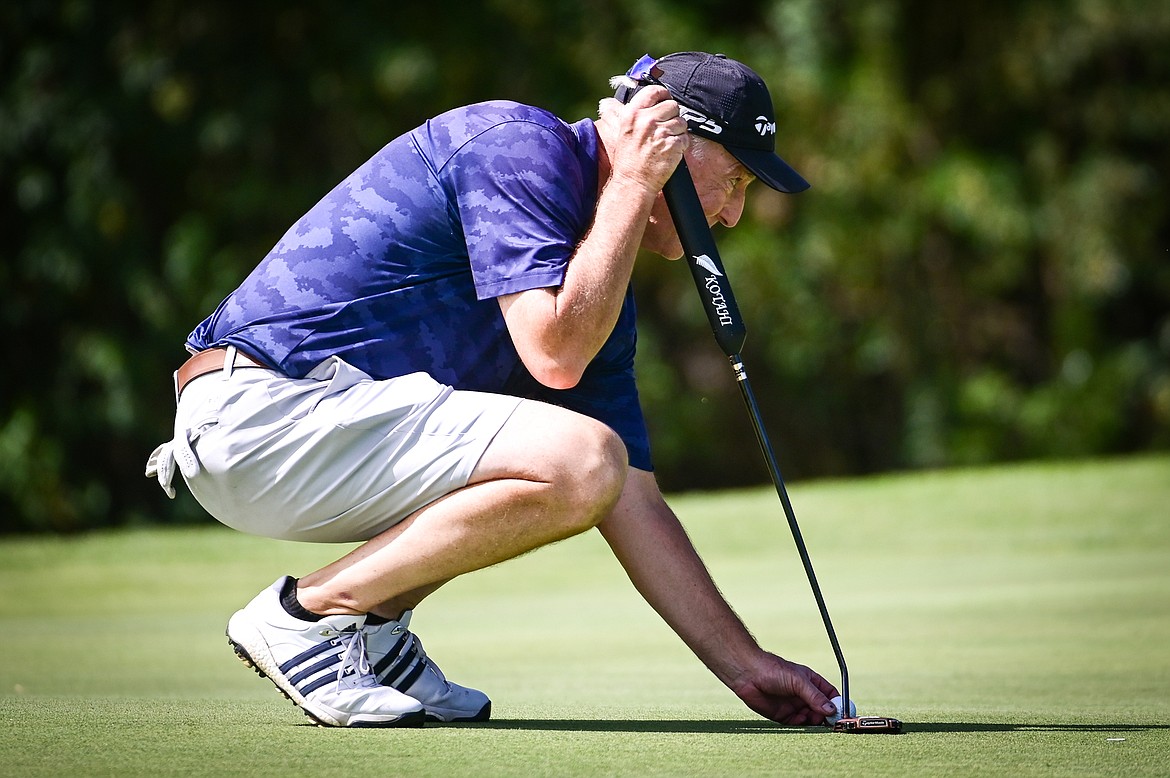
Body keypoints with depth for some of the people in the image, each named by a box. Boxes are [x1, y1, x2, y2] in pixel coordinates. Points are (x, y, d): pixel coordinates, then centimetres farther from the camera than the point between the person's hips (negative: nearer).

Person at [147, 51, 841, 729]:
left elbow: (634, 506, 15)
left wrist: (746, 664, 11)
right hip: (262, 409, -10)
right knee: (580, 461, -22)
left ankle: (369, 625, 7)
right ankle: (306, 614, -10)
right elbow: (554, 354, -22)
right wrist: (633, 187, -11)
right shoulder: (521, 141, -10)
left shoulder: (598, 287, 16)